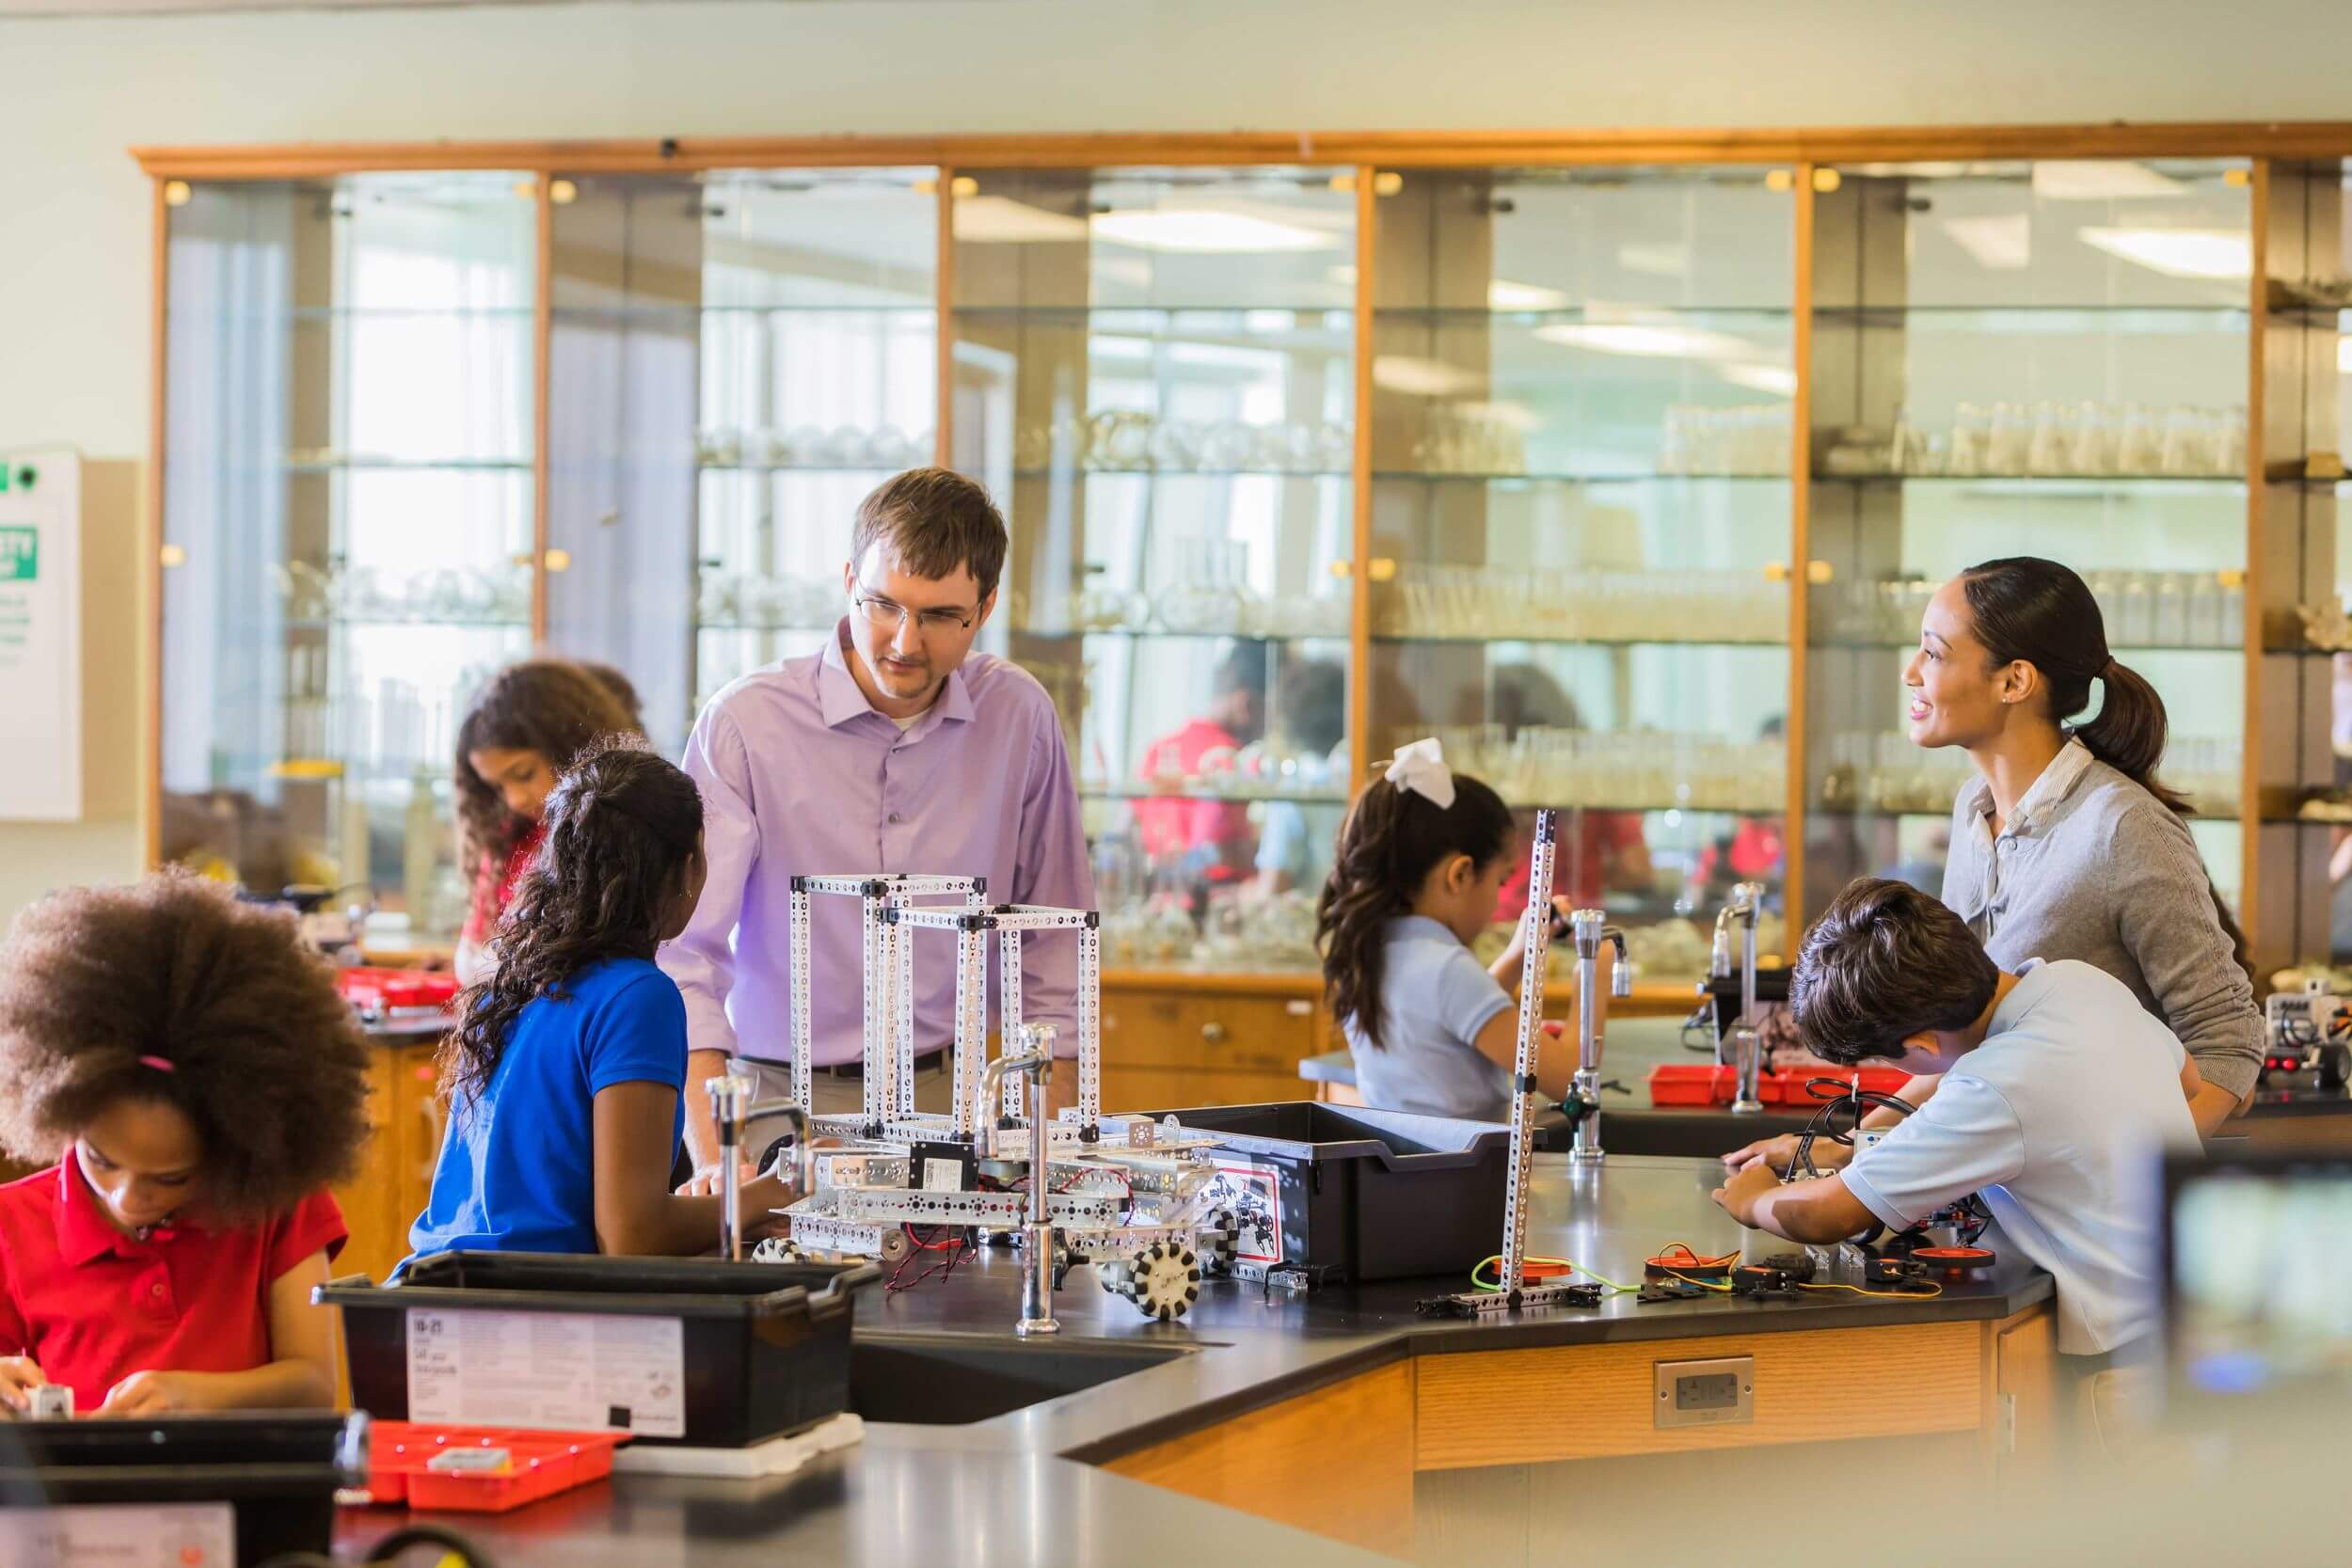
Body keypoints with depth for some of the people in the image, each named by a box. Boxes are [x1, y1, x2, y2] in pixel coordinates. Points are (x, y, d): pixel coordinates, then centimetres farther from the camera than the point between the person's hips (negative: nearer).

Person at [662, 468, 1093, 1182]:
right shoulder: (744, 723, -7)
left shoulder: (1017, 715, 4)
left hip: (949, 1096, 2)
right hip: (781, 1097, -2)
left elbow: (1053, 939, 14)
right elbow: (686, 951, -12)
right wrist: (713, 1156, -24)